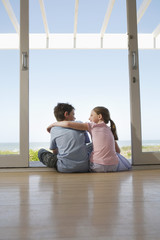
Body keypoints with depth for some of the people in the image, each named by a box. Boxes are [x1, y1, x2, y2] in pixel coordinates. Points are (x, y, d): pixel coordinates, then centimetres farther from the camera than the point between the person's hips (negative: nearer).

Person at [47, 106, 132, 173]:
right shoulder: (110, 130, 16)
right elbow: (118, 151, 21)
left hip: (98, 166, -3)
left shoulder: (93, 125, 0)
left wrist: (53, 124, 10)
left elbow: (68, 124, -6)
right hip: (113, 166, 4)